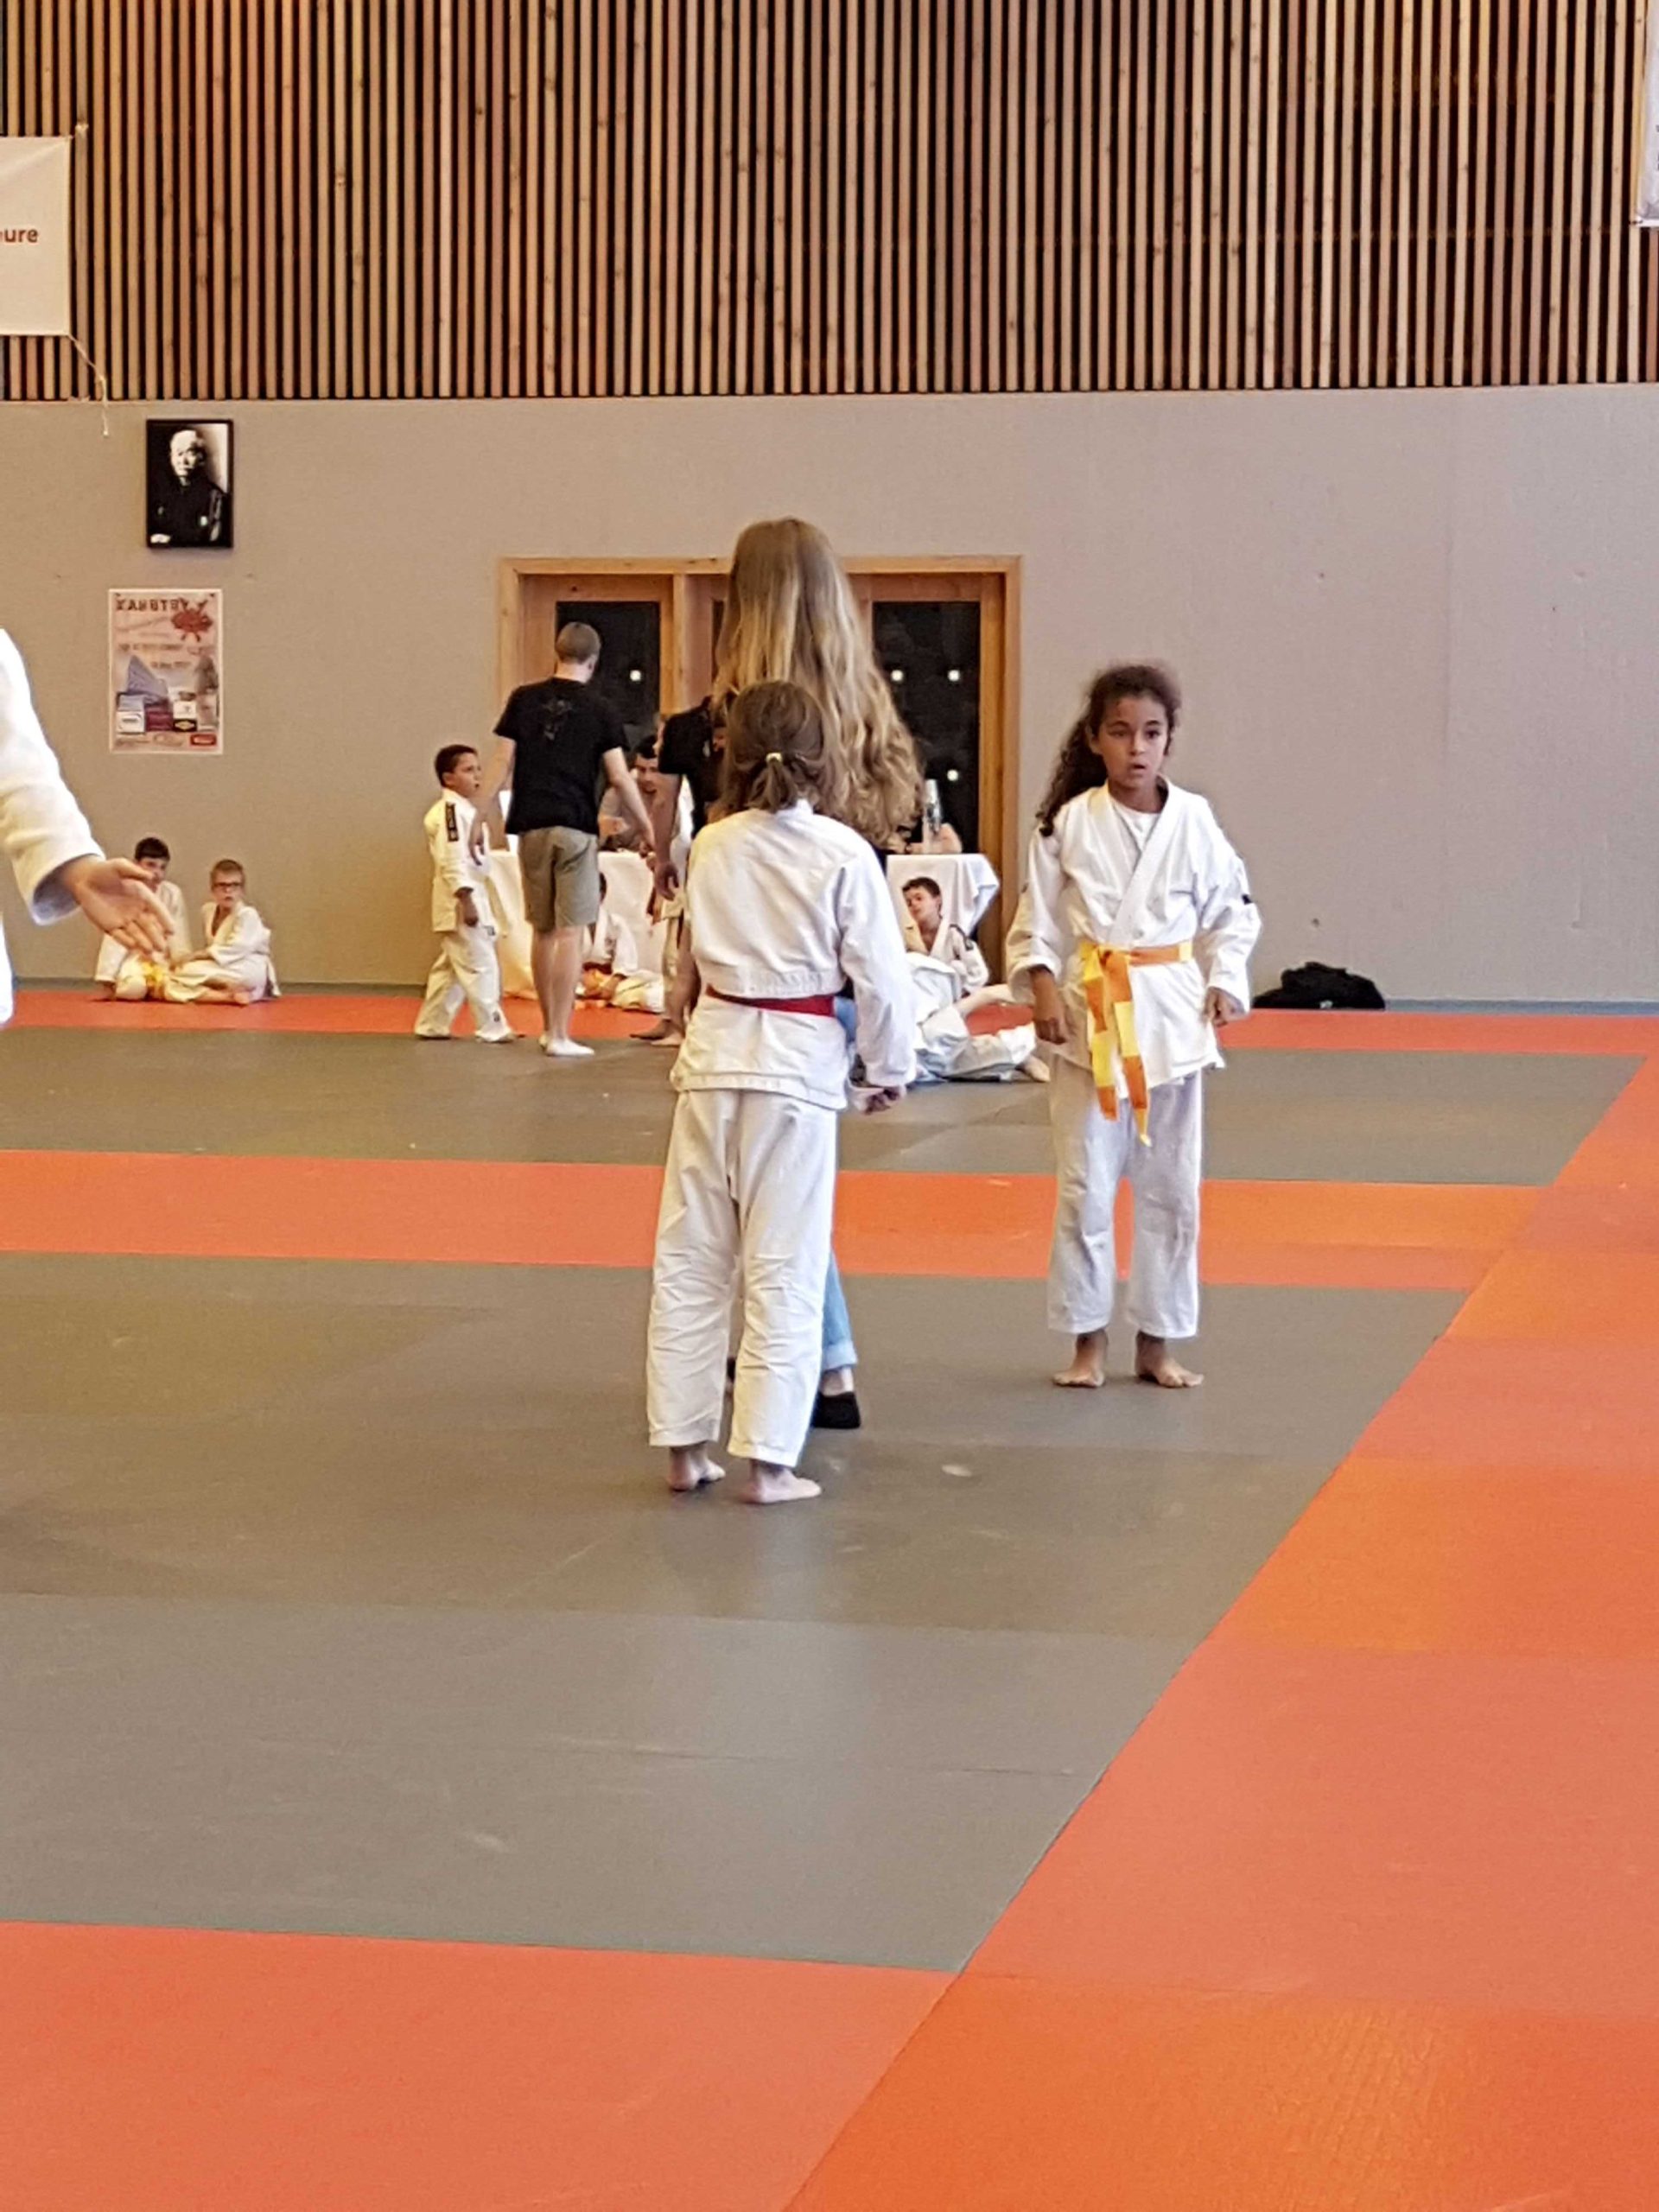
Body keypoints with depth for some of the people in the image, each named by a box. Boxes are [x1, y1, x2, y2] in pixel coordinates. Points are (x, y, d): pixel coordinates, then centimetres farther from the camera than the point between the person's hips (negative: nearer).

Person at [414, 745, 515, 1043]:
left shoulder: (463, 809, 16)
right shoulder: (452, 811, -17)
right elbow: (453, 861, -23)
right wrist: (466, 900, -26)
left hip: (468, 899, 11)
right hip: (461, 901, -11)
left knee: (451, 966, 16)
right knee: (480, 965, -7)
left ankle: (432, 1025, 22)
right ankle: (492, 1028, -4)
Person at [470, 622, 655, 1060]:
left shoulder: (524, 700, 3)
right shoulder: (600, 712, -2)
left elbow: (502, 764, 0)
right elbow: (620, 778, -4)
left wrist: (482, 818, 5)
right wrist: (646, 829, 5)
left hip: (532, 827, 3)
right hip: (576, 829, -3)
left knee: (542, 930, 14)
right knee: (571, 933, -1)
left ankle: (549, 1028, 24)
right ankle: (560, 1036, -4)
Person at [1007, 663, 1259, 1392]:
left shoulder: (1193, 820, 1)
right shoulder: (1069, 823, -3)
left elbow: (1230, 913, 8)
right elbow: (1037, 918, 1)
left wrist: (1225, 982, -4)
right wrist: (1041, 985, -12)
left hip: (1171, 1016, 2)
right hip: (1091, 1015, -2)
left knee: (1170, 1187, 8)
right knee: (1085, 1186, 1)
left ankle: (1156, 1342, 20)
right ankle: (1086, 1339, 14)